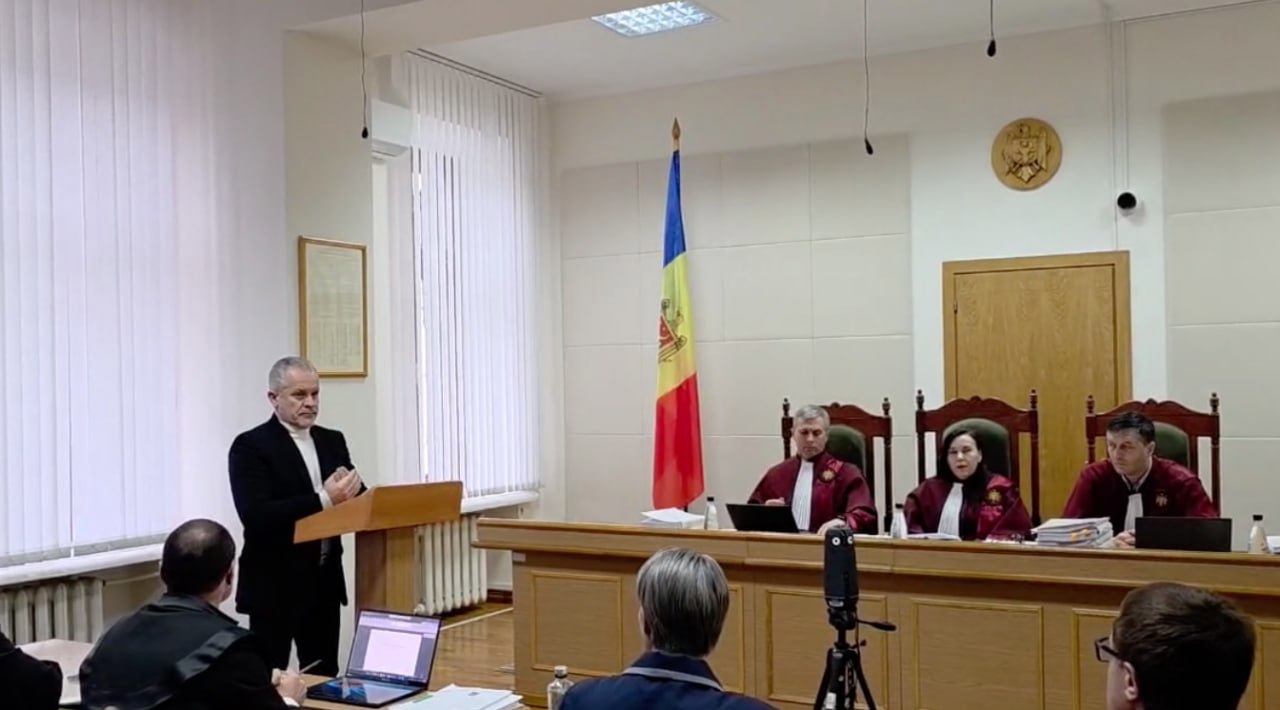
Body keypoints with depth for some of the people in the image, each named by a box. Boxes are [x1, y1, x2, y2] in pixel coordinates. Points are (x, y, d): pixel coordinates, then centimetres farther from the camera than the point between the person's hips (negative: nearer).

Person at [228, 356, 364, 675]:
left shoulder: (332, 441, 10)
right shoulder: (250, 446, -10)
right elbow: (256, 516, -21)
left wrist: (351, 492, -16)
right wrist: (324, 500, -27)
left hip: (324, 580, 6)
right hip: (274, 585, -6)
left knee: (325, 676, 12)